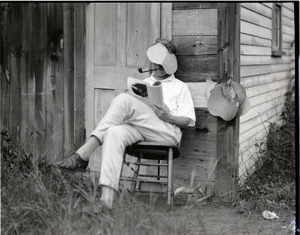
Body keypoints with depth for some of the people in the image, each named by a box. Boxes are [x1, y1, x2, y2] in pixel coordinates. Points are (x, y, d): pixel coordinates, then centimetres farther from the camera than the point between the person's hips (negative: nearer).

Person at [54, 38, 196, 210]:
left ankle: (82, 156, -35)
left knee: (124, 99, -27)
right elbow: (134, 111, 23)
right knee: (115, 132, -35)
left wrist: (169, 117, -8)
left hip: (168, 132, -4)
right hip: (139, 128, 4)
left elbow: (189, 121, 11)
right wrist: (126, 113, -1)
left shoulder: (180, 87, 21)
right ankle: (107, 195, -50)